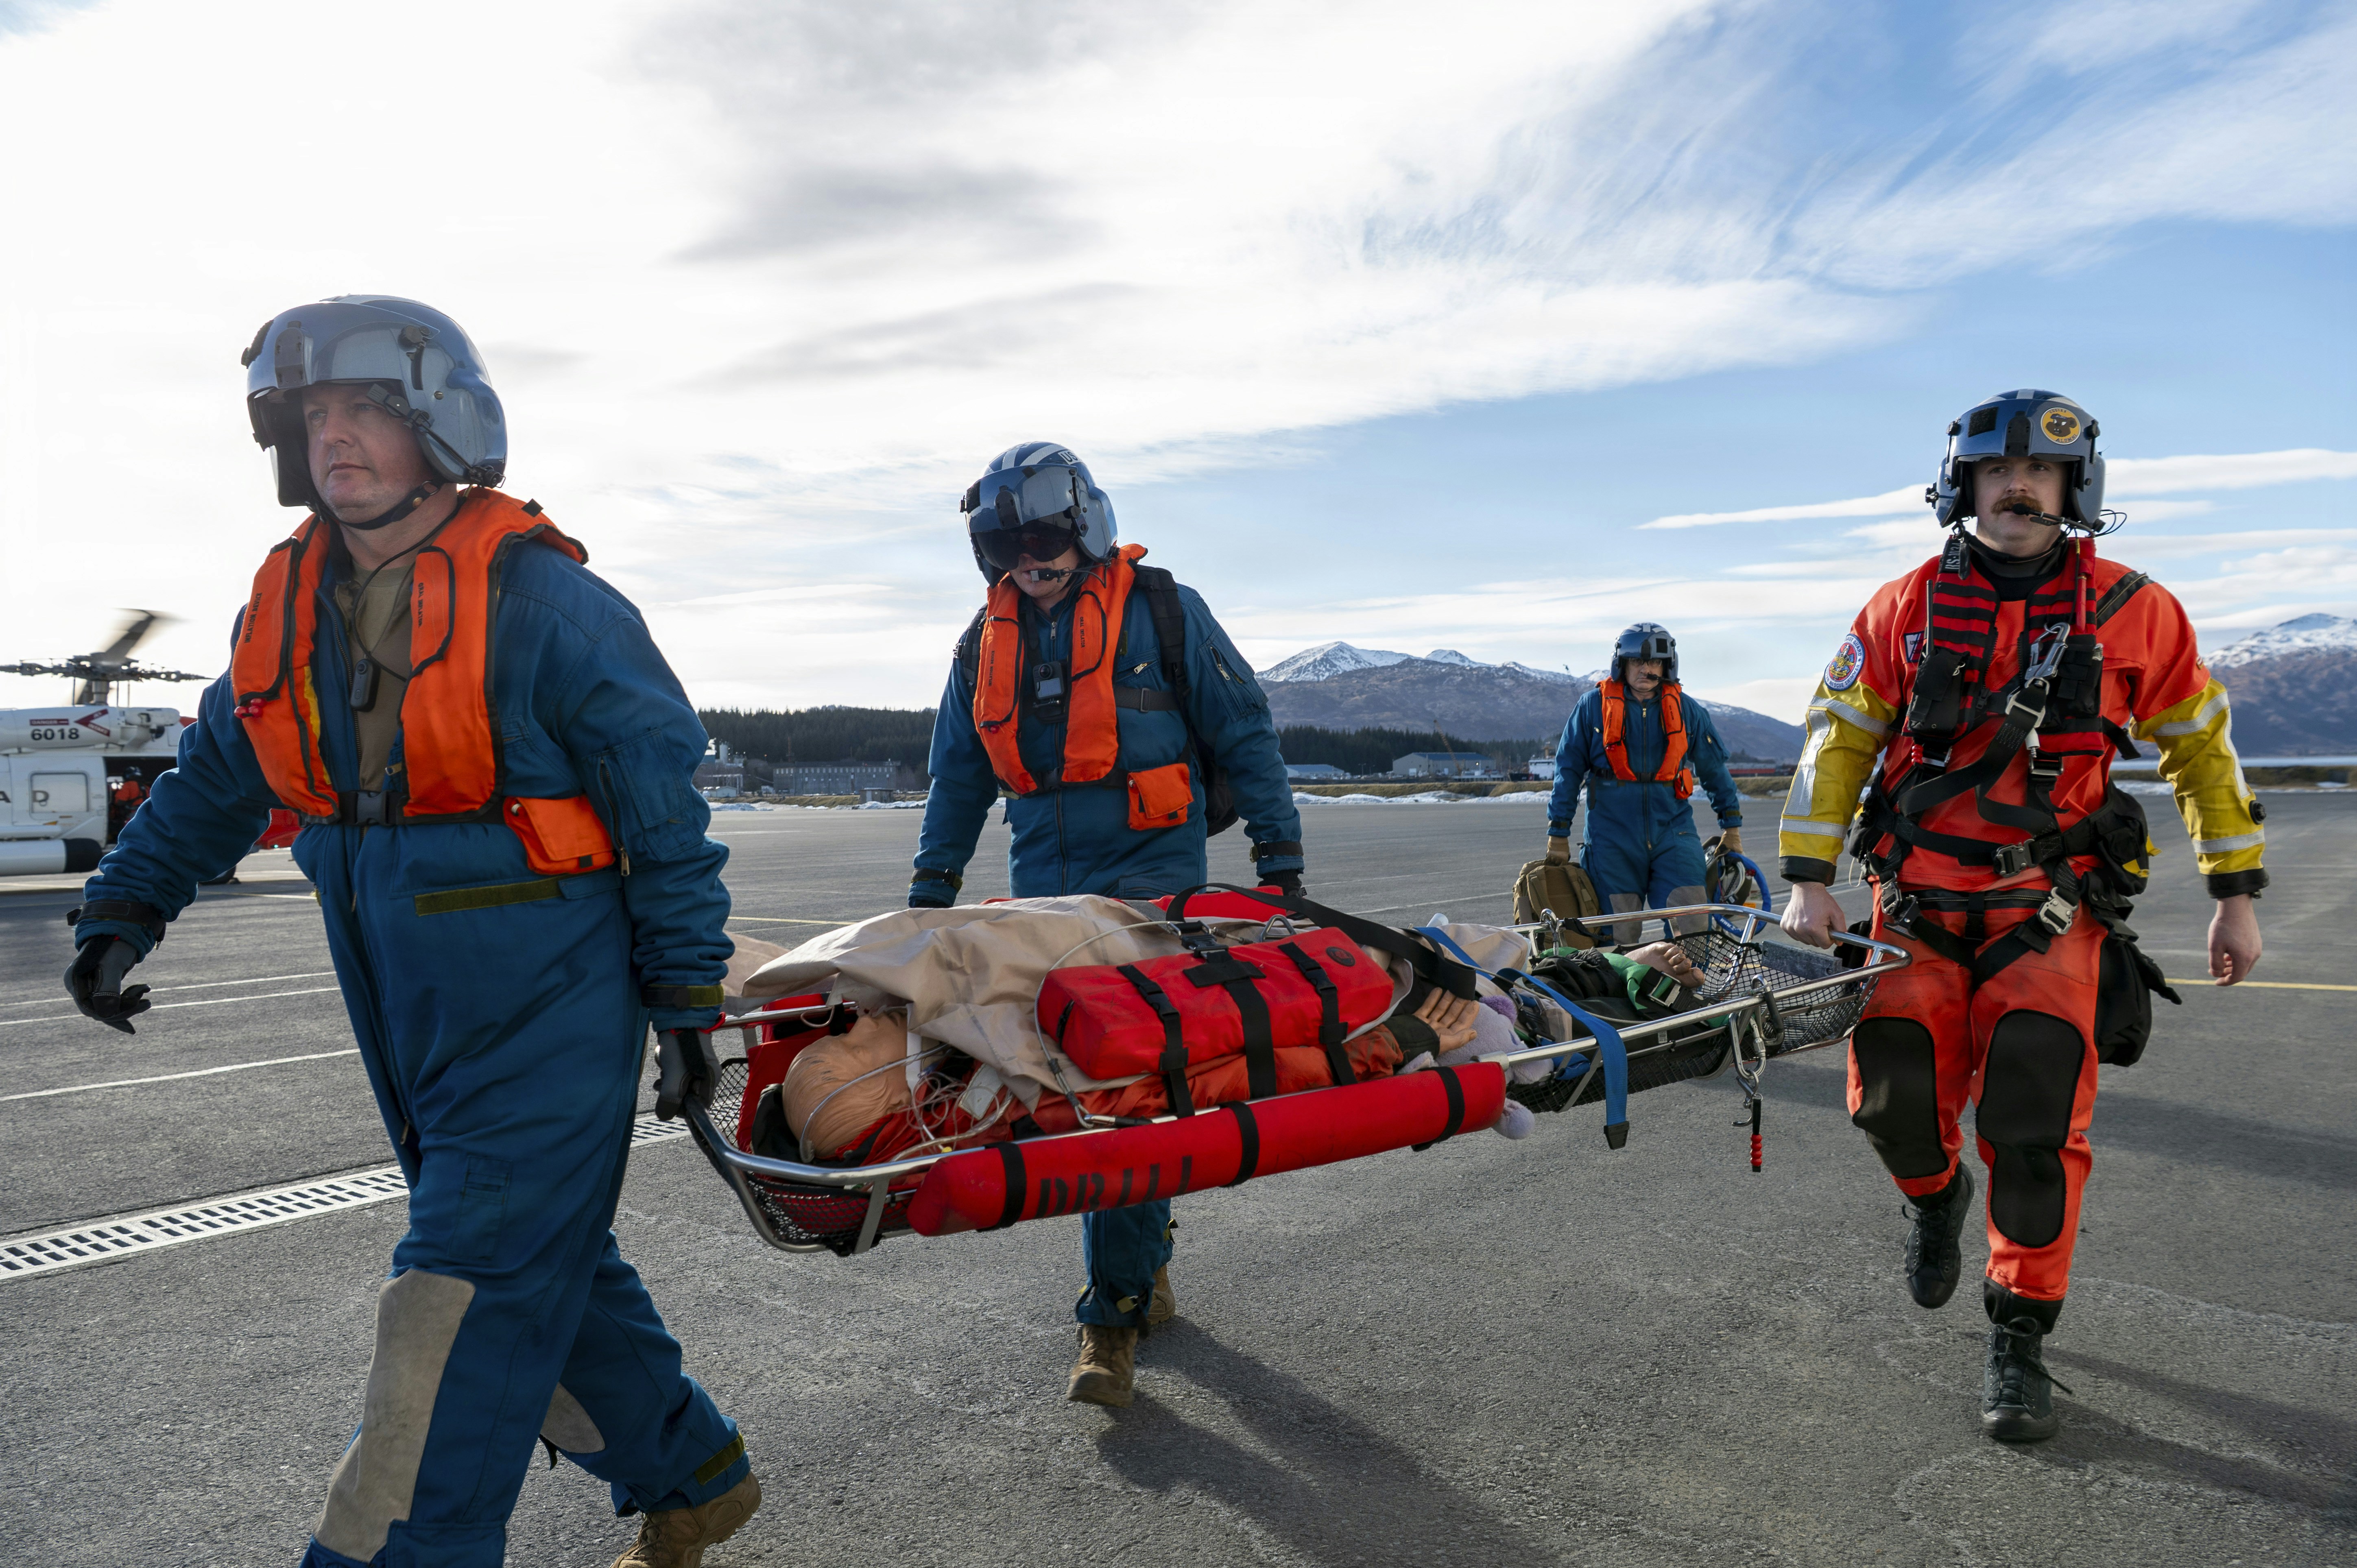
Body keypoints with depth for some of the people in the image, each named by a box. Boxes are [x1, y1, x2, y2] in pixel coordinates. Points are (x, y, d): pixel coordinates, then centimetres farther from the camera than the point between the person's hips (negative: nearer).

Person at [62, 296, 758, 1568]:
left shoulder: (545, 601, -14)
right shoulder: (287, 606, 6)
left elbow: (664, 805, -11)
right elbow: (217, 774, 20)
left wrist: (687, 992, -10)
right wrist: (125, 907, 11)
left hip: (549, 1018, -8)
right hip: (409, 1022, 8)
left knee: (467, 1297, -5)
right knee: (545, 1261, 18)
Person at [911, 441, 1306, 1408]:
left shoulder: (1161, 612, -2)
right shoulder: (987, 640, 12)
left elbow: (1244, 736, 1)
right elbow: (959, 778, 21)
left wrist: (1281, 862, -3)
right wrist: (931, 892, 17)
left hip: (1149, 877, -5)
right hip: (1045, 891, 5)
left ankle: (1114, 1312, 0)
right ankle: (1145, 1262, 30)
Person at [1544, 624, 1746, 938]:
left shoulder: (1687, 710, 7)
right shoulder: (1593, 706, 2)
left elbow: (1715, 769, 17)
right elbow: (1568, 770, 5)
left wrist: (1732, 826, 18)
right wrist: (1558, 834, 3)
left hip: (1673, 833, 1)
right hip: (1613, 839, -1)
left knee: (1692, 927, -10)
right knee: (1618, 938, -1)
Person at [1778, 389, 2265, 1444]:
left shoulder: (2133, 613, 1)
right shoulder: (1906, 608, 1)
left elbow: (2202, 746, 11)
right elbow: (1836, 738, 3)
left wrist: (2236, 894, 9)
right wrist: (1807, 878, -3)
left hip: (2050, 905, 0)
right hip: (1917, 903, 1)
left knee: (2037, 1112, -13)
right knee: (1895, 1090, -15)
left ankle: (2019, 1342, 7)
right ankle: (1935, 1197, 22)